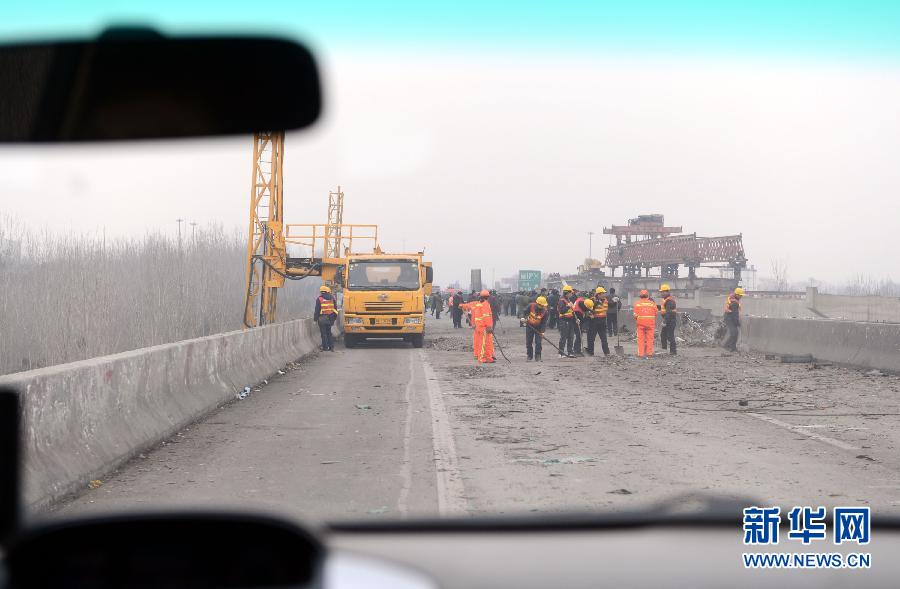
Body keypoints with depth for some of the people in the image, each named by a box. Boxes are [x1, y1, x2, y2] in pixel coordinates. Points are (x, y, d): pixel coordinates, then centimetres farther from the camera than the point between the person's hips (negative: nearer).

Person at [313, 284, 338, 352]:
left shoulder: (319, 299, -8)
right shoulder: (332, 298, 6)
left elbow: (317, 310, -8)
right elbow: (335, 309, 10)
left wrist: (315, 318, -1)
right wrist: (334, 318, 18)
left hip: (322, 319, -5)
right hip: (330, 318, 5)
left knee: (323, 333, 0)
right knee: (329, 333, 14)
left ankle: (325, 347, -1)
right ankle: (331, 347, 12)